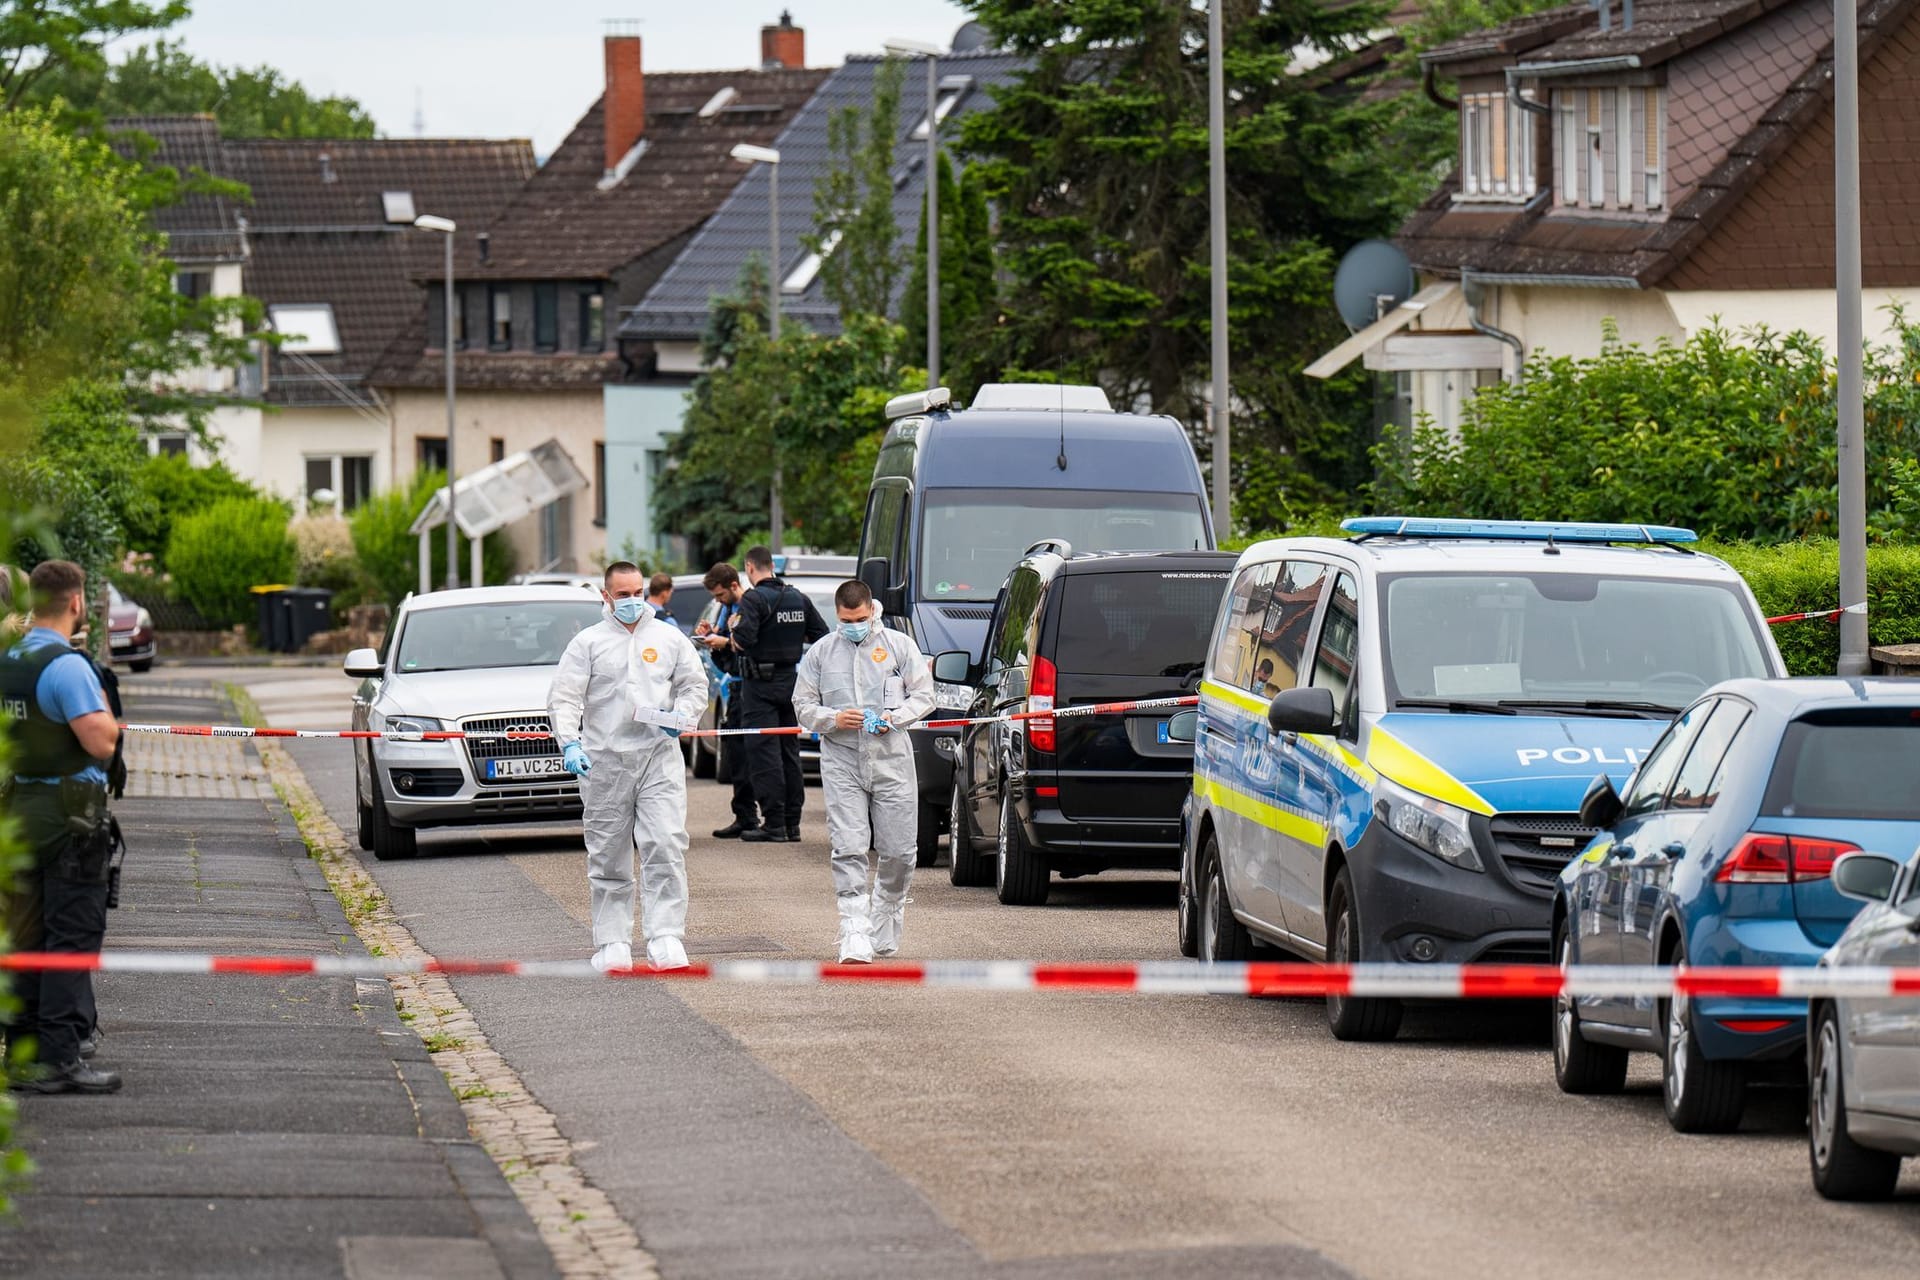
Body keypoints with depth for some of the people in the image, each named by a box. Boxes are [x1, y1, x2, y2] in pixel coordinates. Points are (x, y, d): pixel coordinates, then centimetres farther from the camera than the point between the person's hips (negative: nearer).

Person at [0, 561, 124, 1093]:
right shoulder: (67, 665, -17)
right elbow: (101, 742, -21)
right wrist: (108, 718, -1)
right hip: (70, 812, -8)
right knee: (72, 935, -6)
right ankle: (59, 1058, -9)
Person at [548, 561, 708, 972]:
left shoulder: (669, 638, 11)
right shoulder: (588, 643, 5)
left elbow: (695, 686, 17)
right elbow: (564, 698, -1)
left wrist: (683, 715, -4)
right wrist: (569, 744, -16)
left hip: (659, 757, 0)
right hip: (604, 761, 0)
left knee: (666, 848, -12)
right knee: (608, 857, 3)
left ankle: (666, 938, -14)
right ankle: (612, 942, 9)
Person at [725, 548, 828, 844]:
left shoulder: (754, 599, -13)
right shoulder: (798, 598, 7)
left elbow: (743, 640, -24)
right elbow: (822, 636, 8)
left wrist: (735, 626, -3)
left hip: (761, 684, -6)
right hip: (791, 682, 6)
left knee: (764, 752, -5)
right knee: (789, 752, 12)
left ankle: (774, 823, -8)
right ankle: (792, 822, 14)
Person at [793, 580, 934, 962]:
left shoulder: (898, 645, 6)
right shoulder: (820, 653, 9)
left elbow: (923, 696, 7)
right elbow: (803, 705, 11)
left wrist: (892, 718, -10)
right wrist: (835, 719, -9)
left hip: (891, 760, 0)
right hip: (841, 762, 0)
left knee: (899, 852, 3)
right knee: (849, 850, -11)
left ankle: (885, 933, 24)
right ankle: (855, 939, -15)